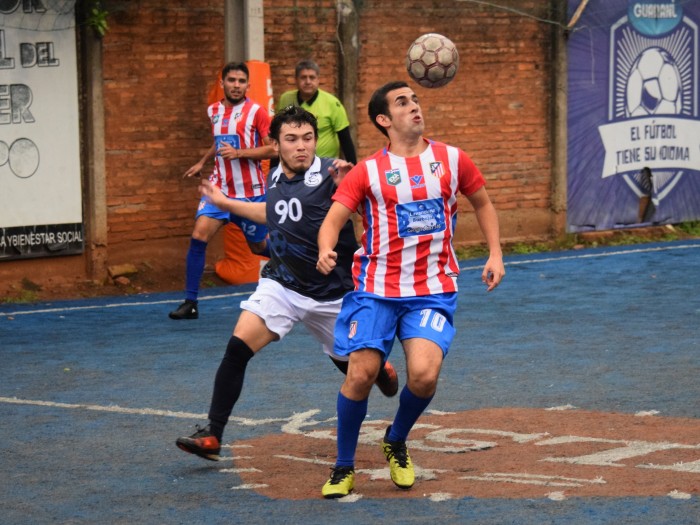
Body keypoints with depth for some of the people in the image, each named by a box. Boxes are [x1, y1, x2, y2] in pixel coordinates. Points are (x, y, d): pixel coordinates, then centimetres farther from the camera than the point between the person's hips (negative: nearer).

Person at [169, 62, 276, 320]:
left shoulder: (256, 112, -8)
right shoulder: (214, 111, 9)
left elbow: (273, 148, -12)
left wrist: (239, 152, -21)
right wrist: (202, 162, 28)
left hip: (251, 191, -4)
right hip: (219, 187, 4)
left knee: (259, 246, 9)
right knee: (199, 235, -16)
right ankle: (190, 302, -11)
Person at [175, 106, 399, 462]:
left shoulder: (330, 174, -15)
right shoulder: (275, 179, 3)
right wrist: (225, 204, 32)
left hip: (331, 294, -3)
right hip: (282, 283, 3)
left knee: (350, 363, 17)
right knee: (238, 346, -18)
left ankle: (381, 371, 56)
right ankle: (211, 436, -13)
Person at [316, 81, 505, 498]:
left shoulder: (451, 159, 6)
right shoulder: (368, 171, 0)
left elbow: (483, 202, 21)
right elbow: (334, 218, -7)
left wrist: (495, 254, 12)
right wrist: (325, 251, -29)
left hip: (434, 289, 1)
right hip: (377, 288, -1)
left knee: (424, 374, -18)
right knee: (360, 375, -10)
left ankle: (397, 443, 14)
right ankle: (344, 468, 11)